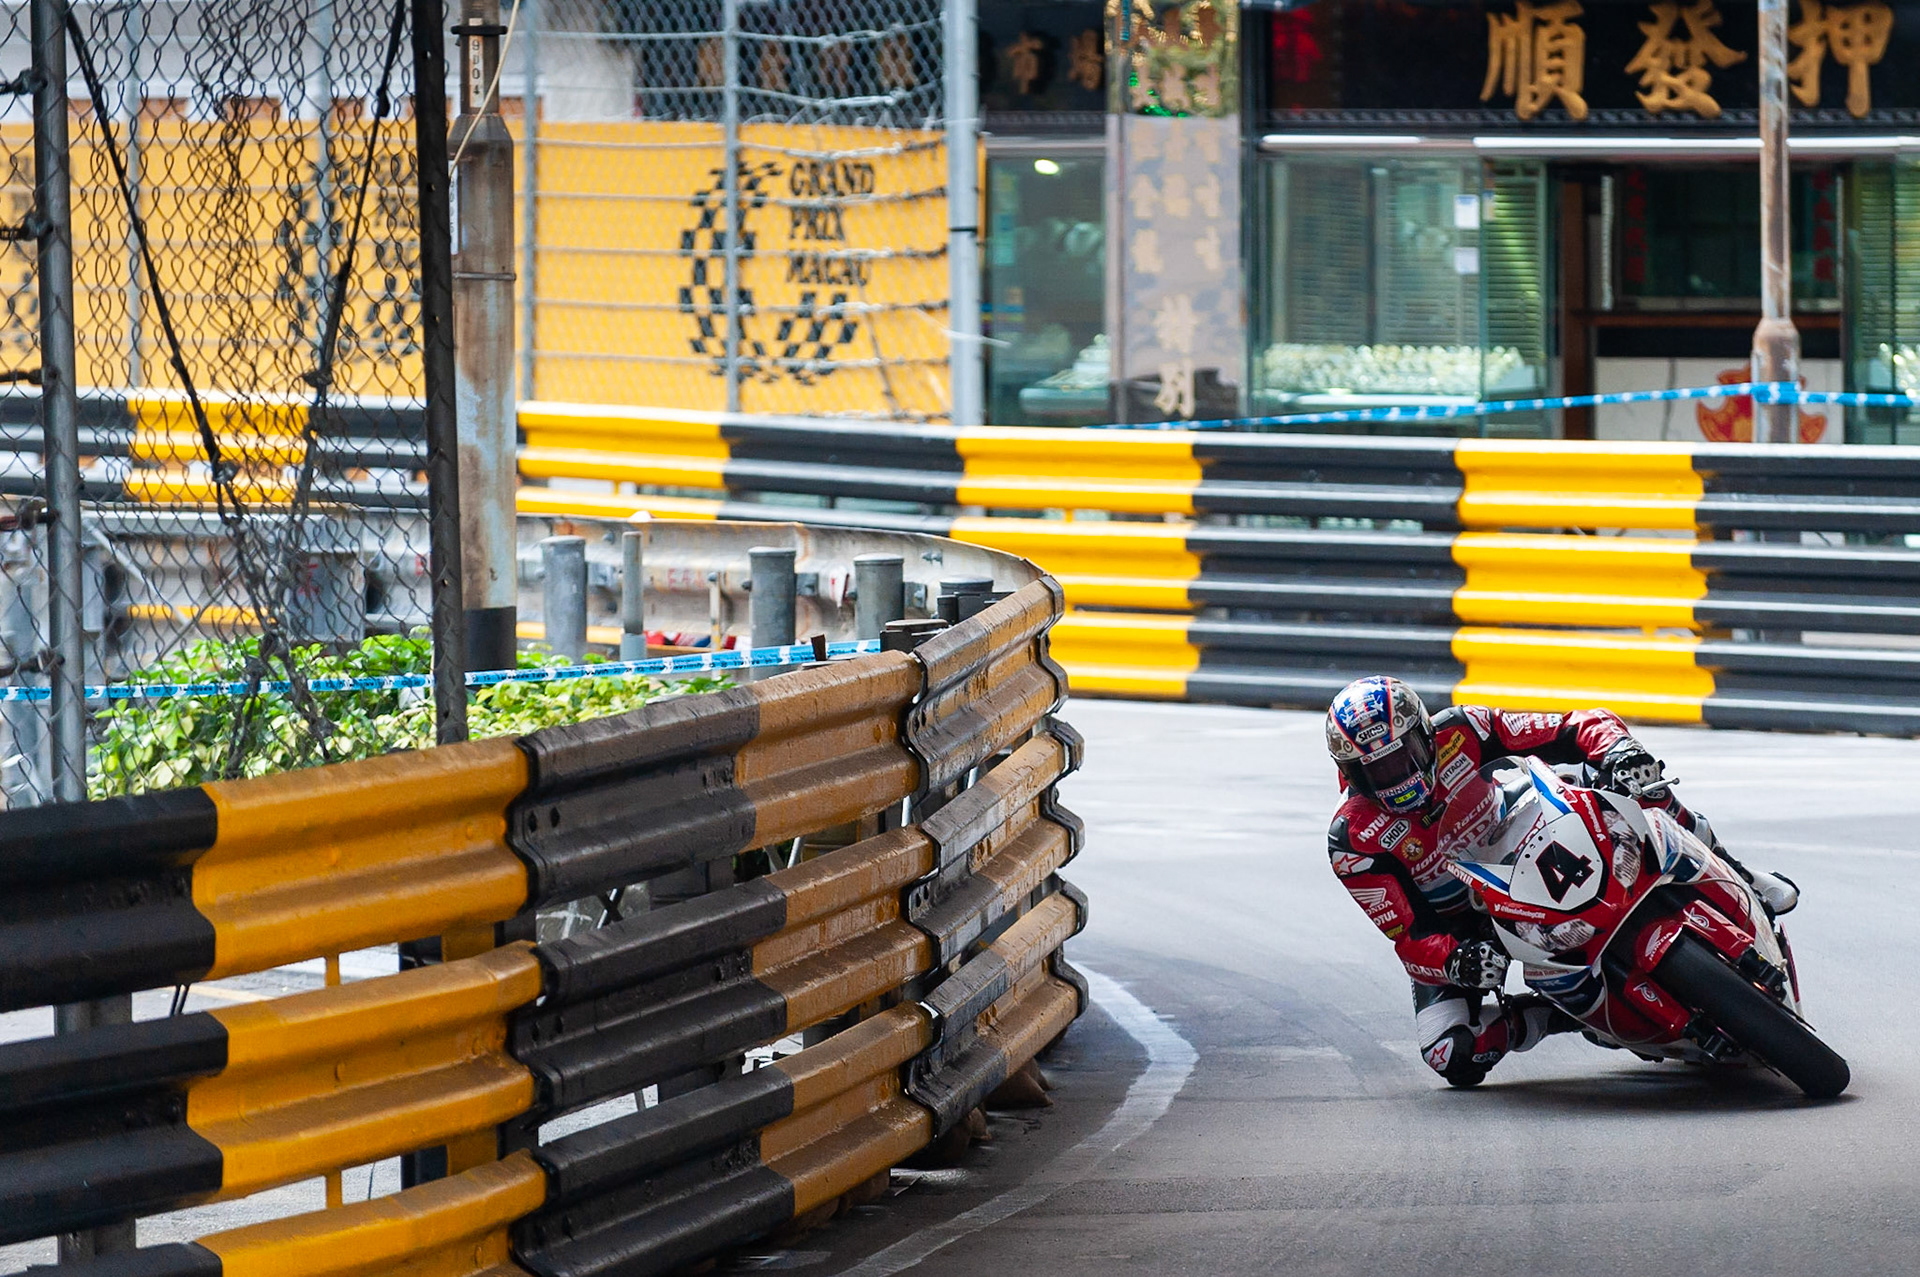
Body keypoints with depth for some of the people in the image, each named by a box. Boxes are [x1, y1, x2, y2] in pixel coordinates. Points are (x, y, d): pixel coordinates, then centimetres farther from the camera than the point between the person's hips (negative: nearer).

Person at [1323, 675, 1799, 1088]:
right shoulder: (1353, 840, -26)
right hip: (1453, 933, -1)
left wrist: (1620, 753, -43)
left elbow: (1583, 726, -21)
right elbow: (1409, 936, -25)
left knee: (1647, 791, -18)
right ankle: (1555, 1015, 0)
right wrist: (1456, 961, -47)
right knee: (1456, 1061, -26)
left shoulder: (1456, 733, -22)